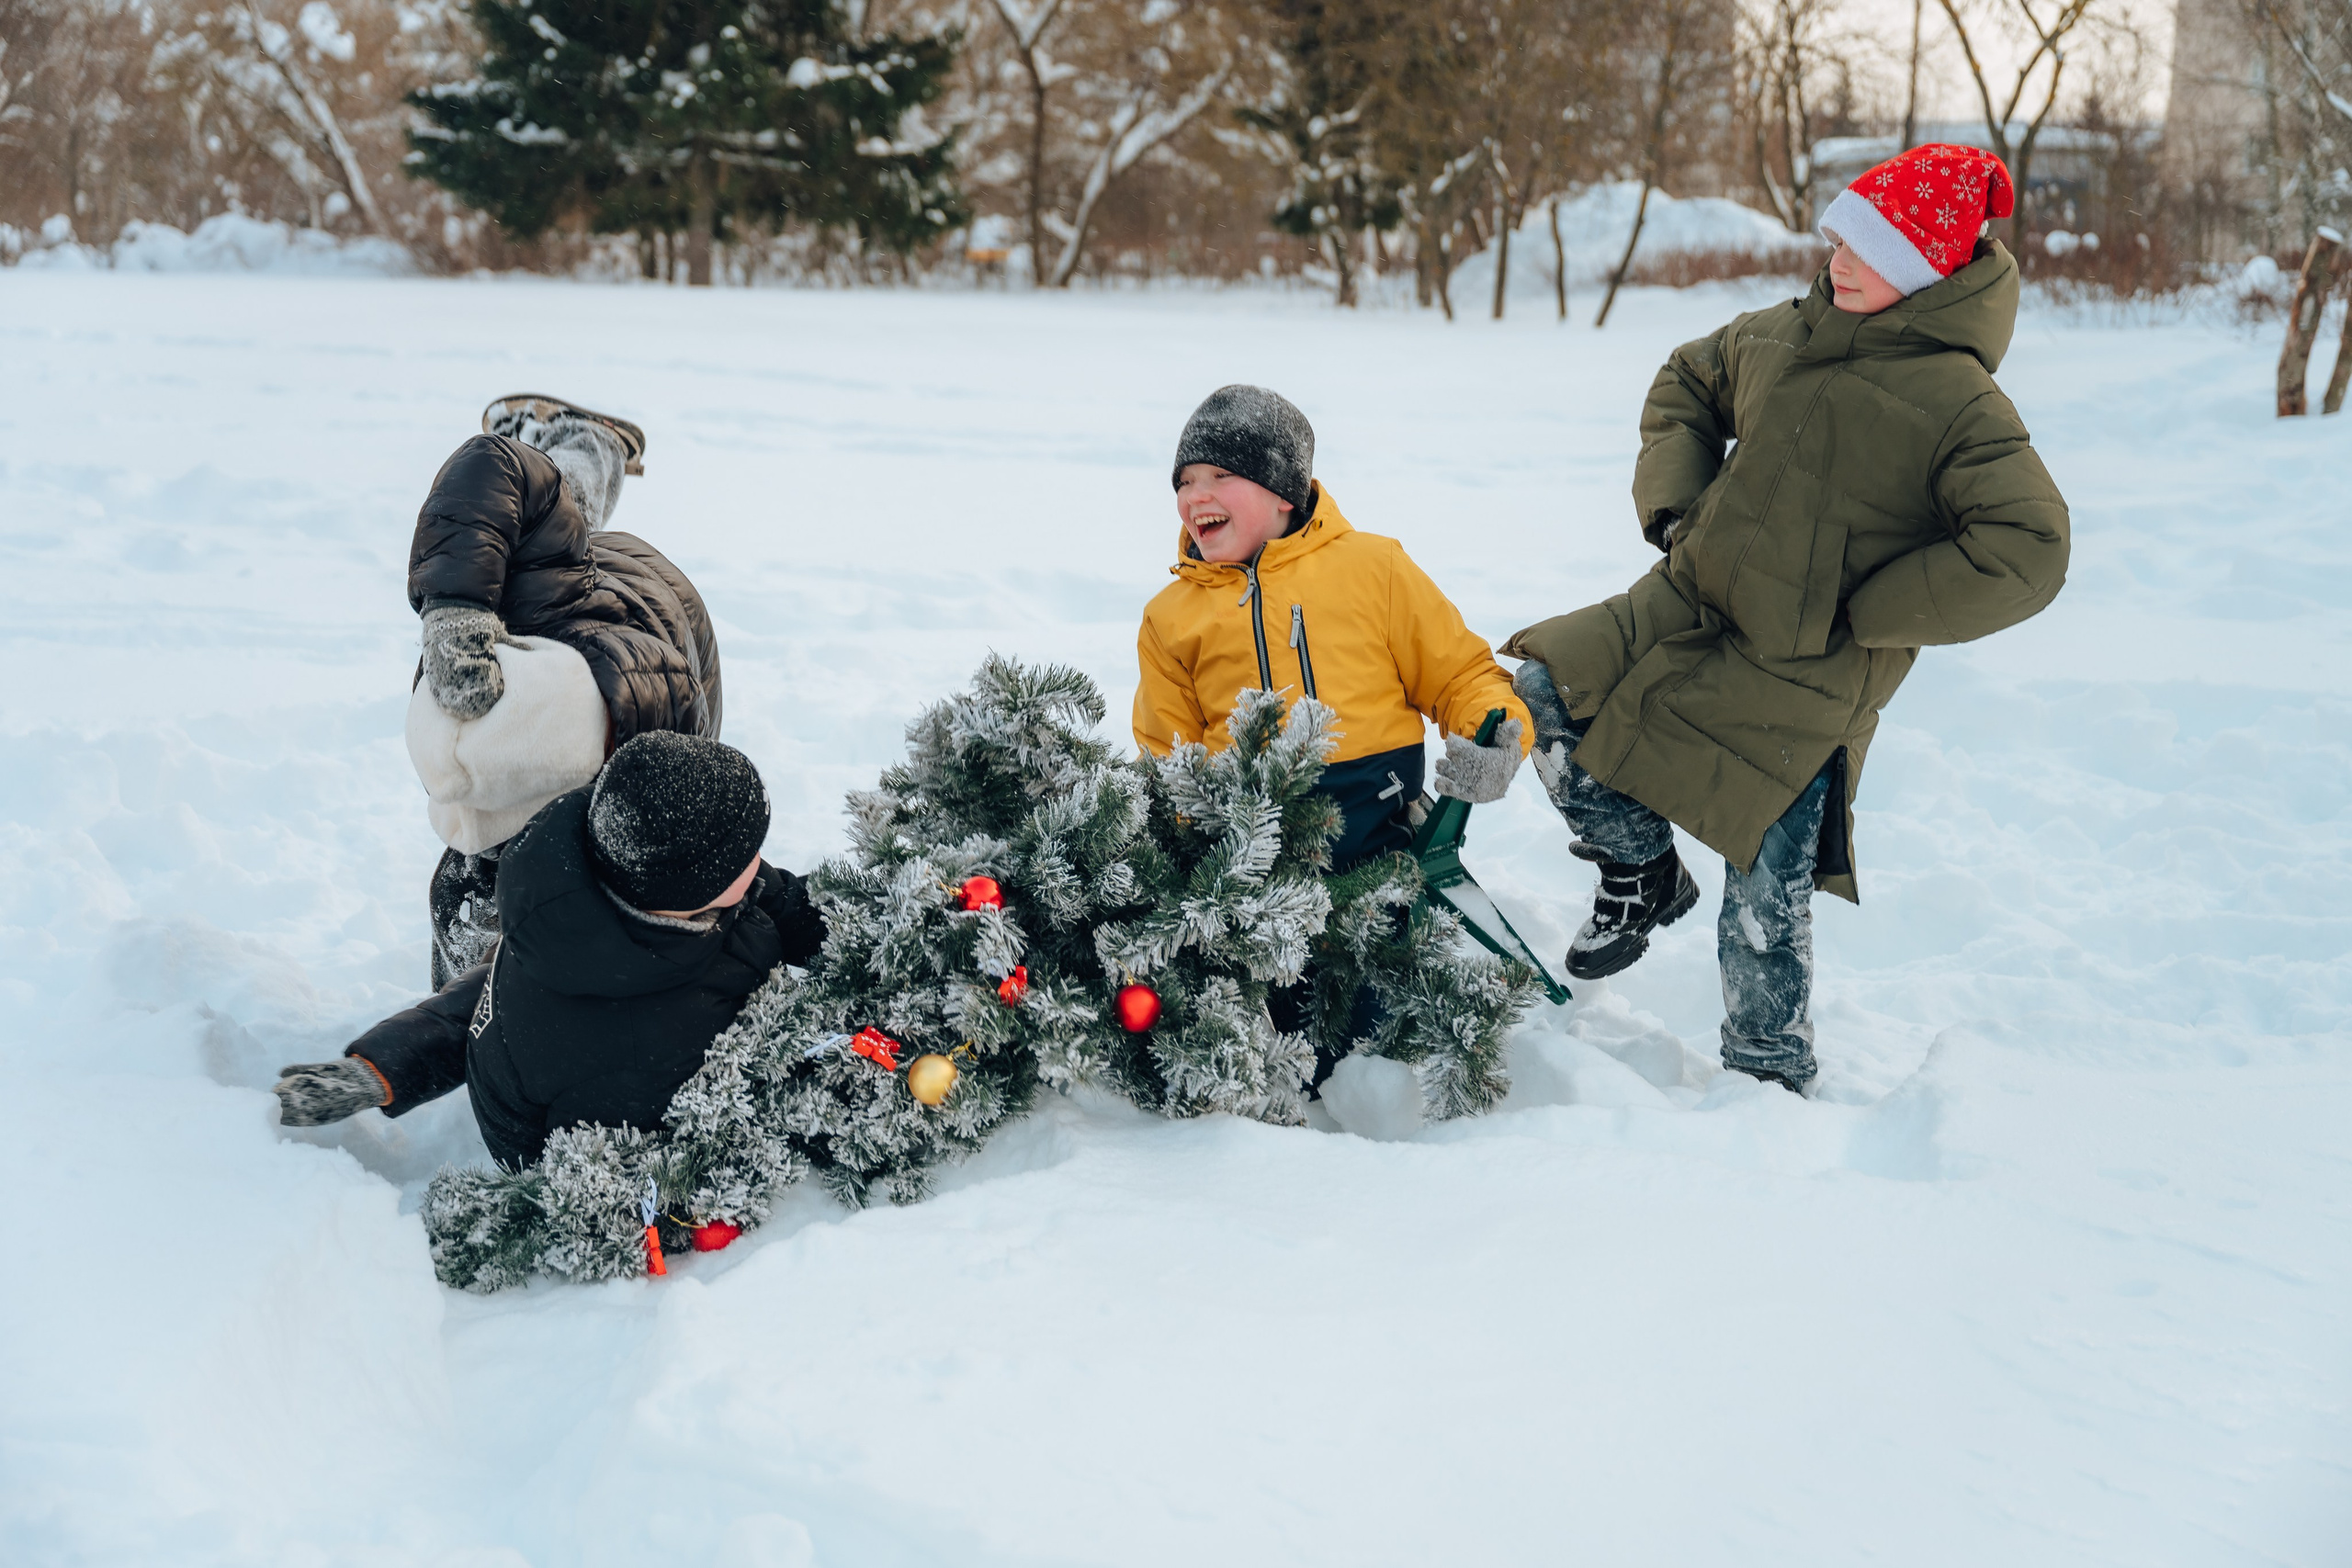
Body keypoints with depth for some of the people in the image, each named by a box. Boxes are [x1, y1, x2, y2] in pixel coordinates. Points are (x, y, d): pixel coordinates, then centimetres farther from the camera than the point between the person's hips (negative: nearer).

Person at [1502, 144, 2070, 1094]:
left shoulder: (1961, 405, -15)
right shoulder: (1783, 336, 5)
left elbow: (2025, 554, -23)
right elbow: (1686, 386, 24)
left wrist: (1865, 612, -18)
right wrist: (1673, 505, 8)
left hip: (1807, 679, -6)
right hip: (1686, 613, 7)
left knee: (1767, 900, -3)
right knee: (1546, 695, -2)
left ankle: (1771, 1078, 18)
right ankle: (1643, 870, 17)